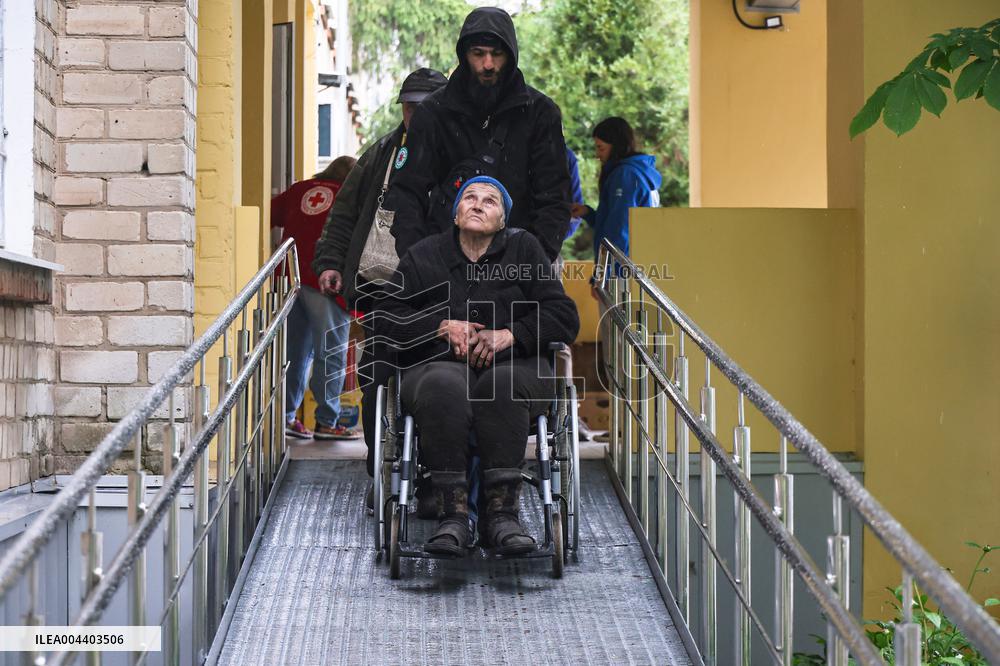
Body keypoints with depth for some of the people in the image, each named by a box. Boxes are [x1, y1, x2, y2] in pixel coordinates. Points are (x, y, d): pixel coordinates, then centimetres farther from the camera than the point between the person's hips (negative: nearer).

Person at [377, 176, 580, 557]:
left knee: (501, 384, -38)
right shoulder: (422, 256, 17)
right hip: (440, 364, 0)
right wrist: (443, 327, -4)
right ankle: (453, 515, -38)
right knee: (443, 387, -38)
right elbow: (389, 321, 12)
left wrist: (510, 335, -7)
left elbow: (564, 318, 8)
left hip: (515, 365, 0)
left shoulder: (524, 250, 14)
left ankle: (501, 512, -36)